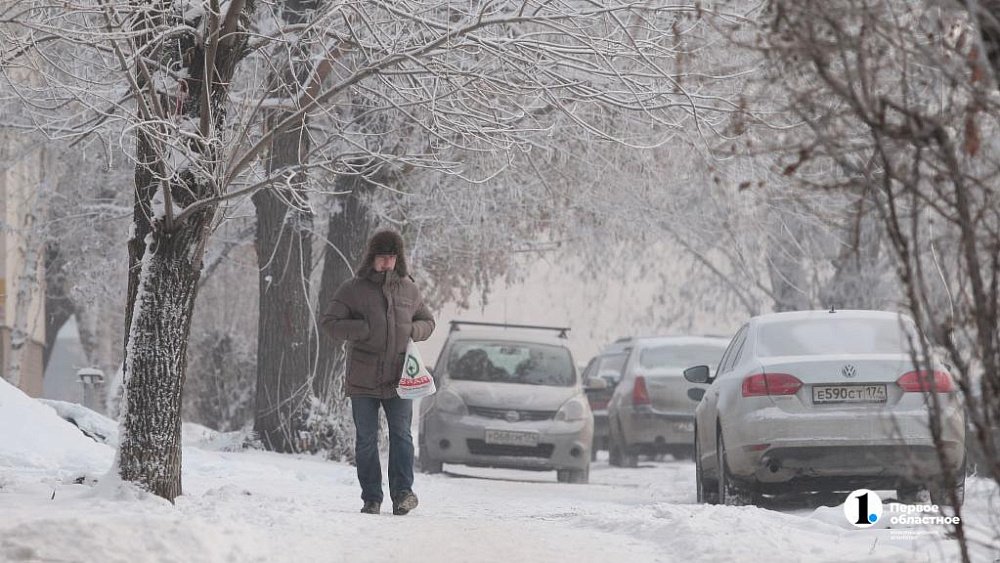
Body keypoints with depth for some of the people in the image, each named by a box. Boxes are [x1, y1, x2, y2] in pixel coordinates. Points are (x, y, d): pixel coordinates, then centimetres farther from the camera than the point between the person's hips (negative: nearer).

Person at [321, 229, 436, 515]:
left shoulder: (408, 289, 10)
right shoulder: (353, 289, 0)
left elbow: (427, 322, 21)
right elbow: (331, 322, -4)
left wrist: (412, 330, -2)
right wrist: (365, 329, -17)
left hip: (399, 378, 1)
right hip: (363, 380, -1)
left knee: (401, 434, -8)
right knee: (366, 440, 4)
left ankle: (402, 492, -9)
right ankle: (371, 498, 9)